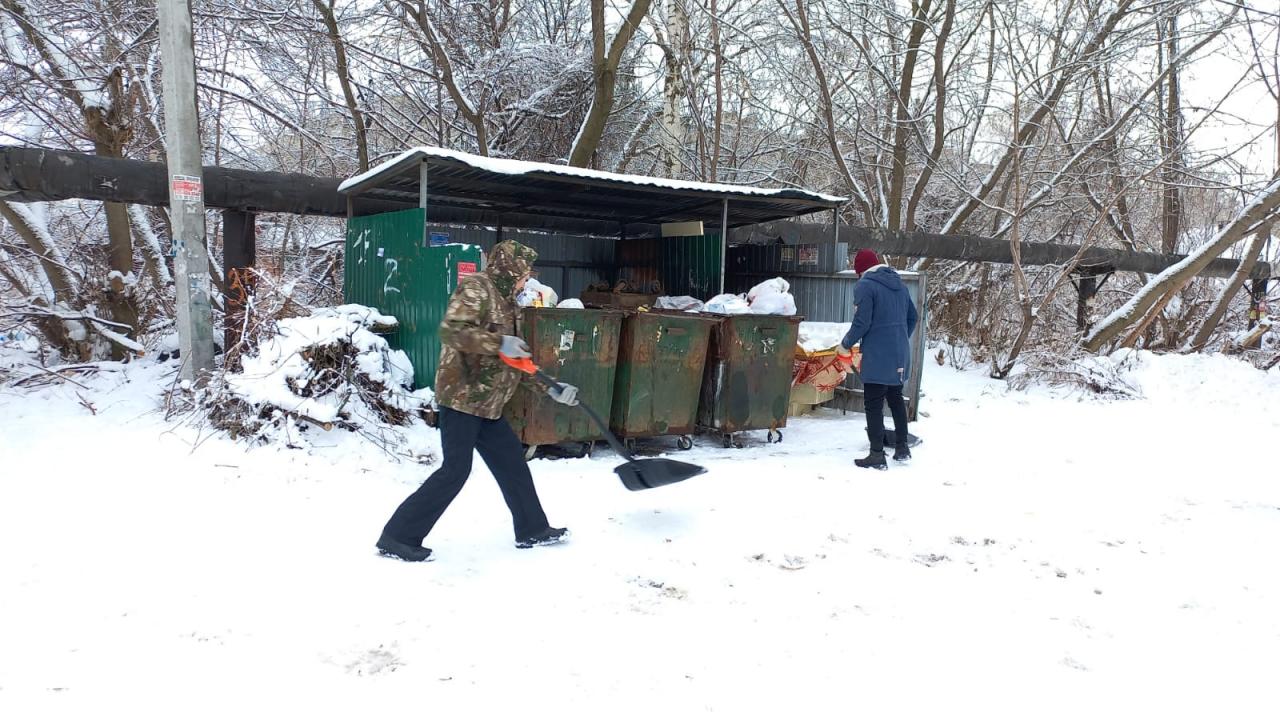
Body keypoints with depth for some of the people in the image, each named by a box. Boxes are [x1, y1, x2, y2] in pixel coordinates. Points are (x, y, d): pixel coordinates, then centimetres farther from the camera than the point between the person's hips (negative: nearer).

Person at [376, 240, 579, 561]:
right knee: (455, 470, -9)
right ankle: (397, 536, 0)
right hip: (461, 395, -10)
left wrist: (551, 389, 18)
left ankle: (532, 529, 27)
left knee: (512, 462, 14)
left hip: (486, 402, 10)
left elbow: (516, 362, 21)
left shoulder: (504, 301, 17)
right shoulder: (476, 288, -11)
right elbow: (451, 330, -27)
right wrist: (499, 343, -27)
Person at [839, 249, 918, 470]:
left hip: (877, 355, -8)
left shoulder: (865, 286, -11)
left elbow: (861, 323, -16)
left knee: (873, 404, -2)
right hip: (900, 354, 8)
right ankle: (902, 448, 26)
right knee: (896, 399, 20)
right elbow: (912, 317, 18)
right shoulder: (899, 284, 13)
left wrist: (846, 344, -1)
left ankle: (877, 456, -1)